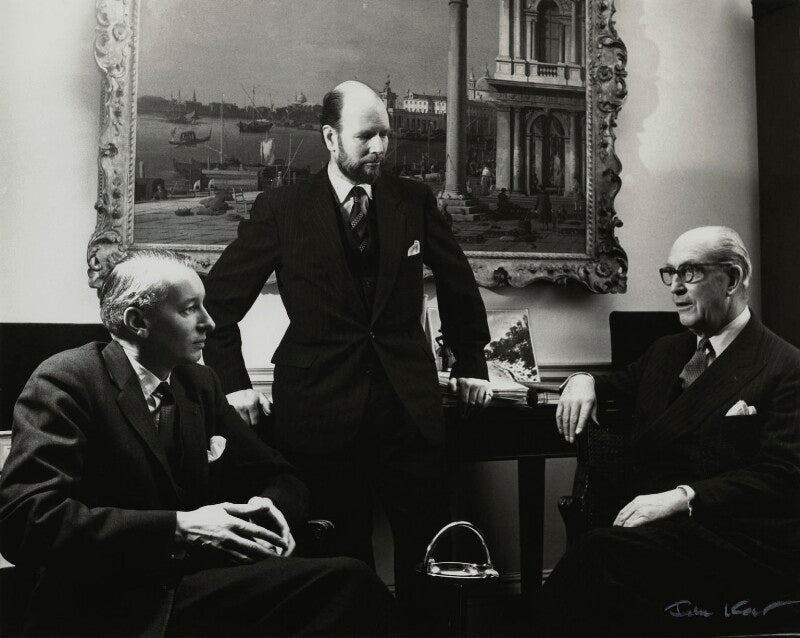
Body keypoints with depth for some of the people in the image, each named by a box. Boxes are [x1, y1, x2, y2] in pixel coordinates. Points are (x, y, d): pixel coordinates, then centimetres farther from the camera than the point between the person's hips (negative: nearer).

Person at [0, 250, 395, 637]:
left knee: (350, 580, -22)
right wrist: (177, 528, -23)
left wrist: (267, 508, -9)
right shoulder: (65, 380, -6)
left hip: (195, 586, 7)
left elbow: (279, 478, 16)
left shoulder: (199, 383, 13)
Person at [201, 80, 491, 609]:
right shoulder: (282, 209, 0)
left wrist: (472, 365, 17)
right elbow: (219, 299, 4)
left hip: (410, 404, 2)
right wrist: (234, 384, -1)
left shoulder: (415, 201, 6)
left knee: (429, 552, 6)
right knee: (342, 557, 7)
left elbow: (459, 286, 18)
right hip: (323, 409, -2)